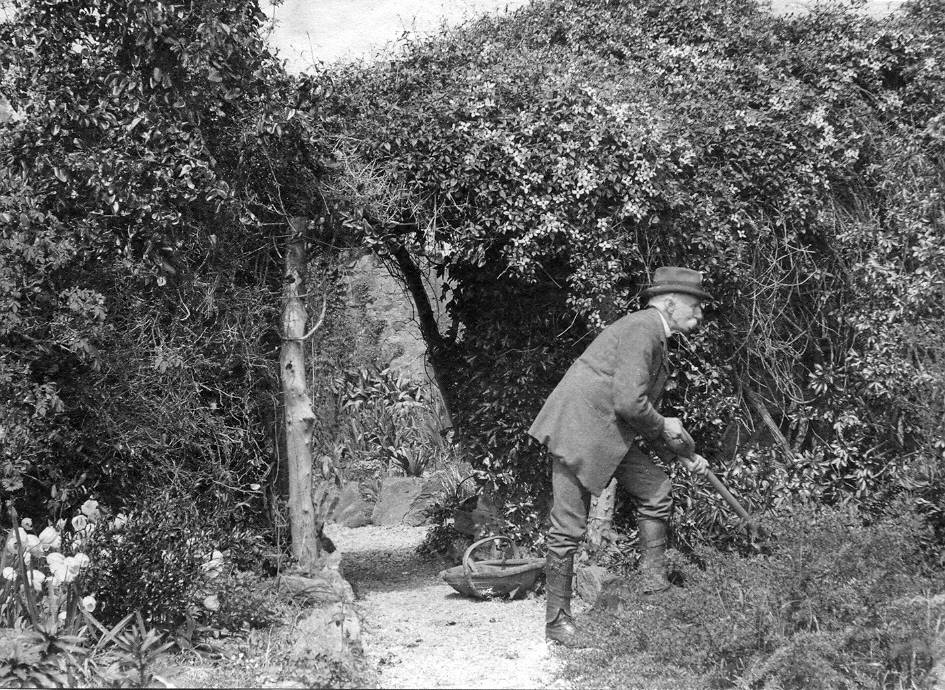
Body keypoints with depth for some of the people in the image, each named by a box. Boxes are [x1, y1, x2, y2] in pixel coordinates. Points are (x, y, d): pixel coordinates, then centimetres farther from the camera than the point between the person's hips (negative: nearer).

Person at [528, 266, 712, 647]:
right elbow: (628, 403, -25)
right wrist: (663, 427, -7)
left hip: (609, 435, 10)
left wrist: (683, 453, 21)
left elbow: (641, 408, 24)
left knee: (657, 490, 5)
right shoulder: (641, 329, -16)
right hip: (577, 432, -10)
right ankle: (557, 620, 6)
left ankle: (654, 583, 13)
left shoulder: (654, 337, 16)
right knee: (569, 528, -4)